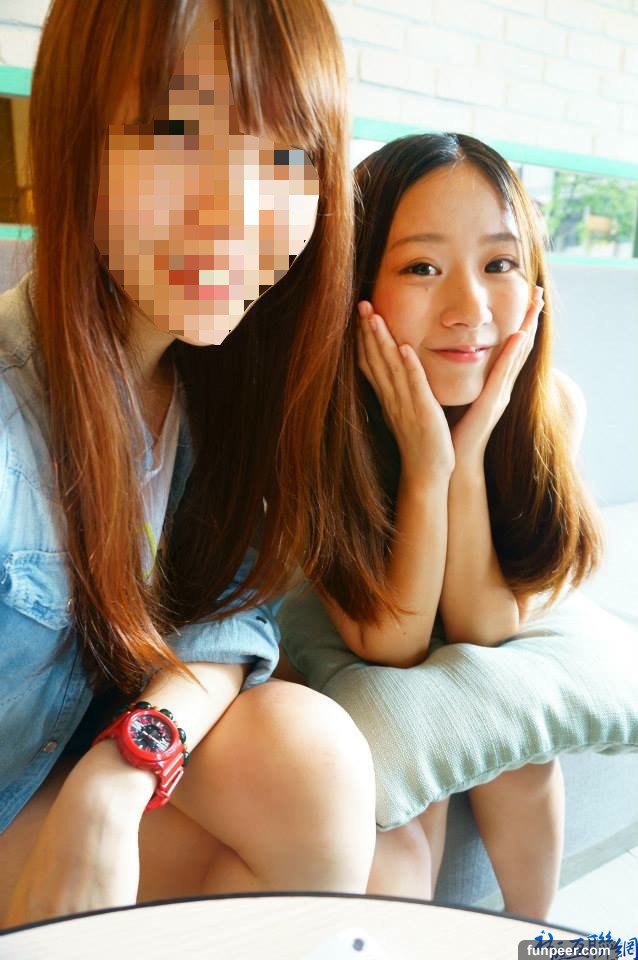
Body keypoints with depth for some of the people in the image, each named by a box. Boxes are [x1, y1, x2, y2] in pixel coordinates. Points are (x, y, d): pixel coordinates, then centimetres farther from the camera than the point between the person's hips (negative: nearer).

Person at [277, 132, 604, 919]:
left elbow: (479, 628, -22)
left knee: (517, 744, -21)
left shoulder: (554, 406, -23)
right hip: (339, 637, -2)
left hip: (502, 629, 3)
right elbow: (391, 641, -25)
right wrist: (425, 462, -39)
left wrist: (472, 447, -35)